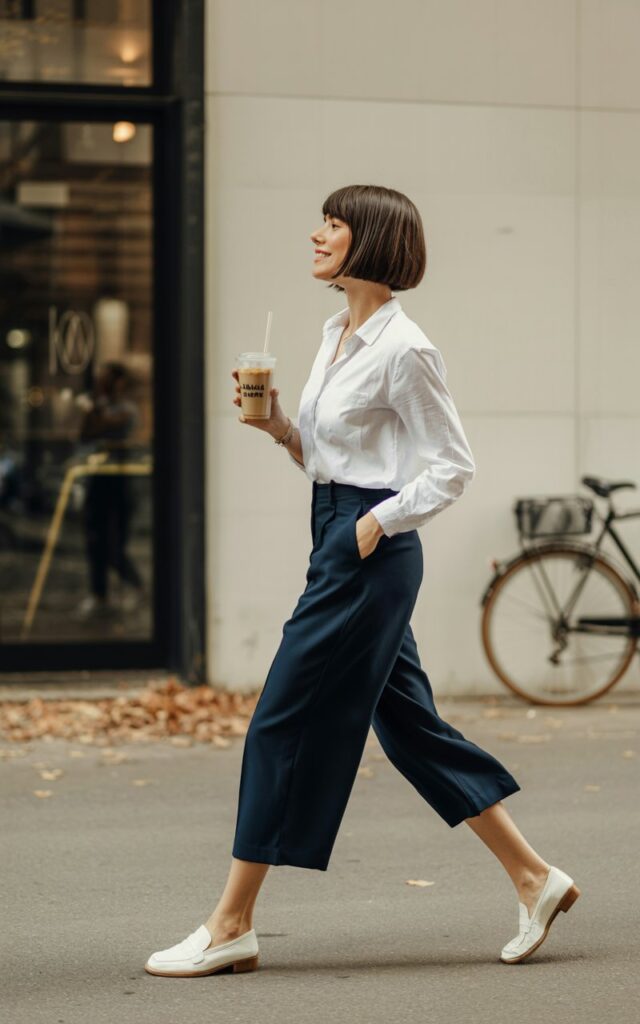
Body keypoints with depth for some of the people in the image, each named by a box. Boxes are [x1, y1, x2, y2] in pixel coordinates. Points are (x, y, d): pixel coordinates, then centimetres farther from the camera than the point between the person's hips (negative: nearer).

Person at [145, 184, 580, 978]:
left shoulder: (402, 349, -14)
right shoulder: (337, 335, 13)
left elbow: (451, 464, -11)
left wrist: (380, 522, -16)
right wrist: (278, 426, 4)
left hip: (370, 556, -10)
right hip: (338, 542, 10)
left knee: (285, 726, -5)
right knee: (407, 724, 12)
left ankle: (231, 928, 3)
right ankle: (534, 877, 20)